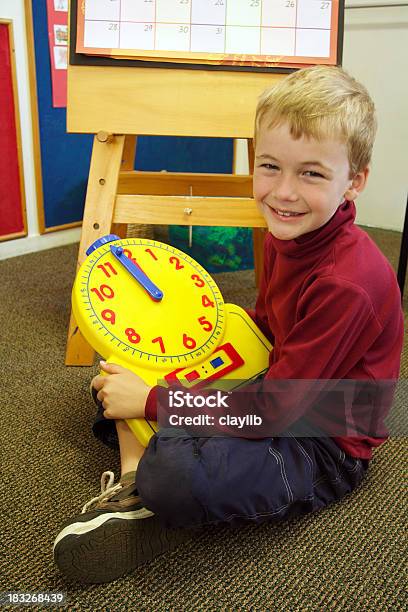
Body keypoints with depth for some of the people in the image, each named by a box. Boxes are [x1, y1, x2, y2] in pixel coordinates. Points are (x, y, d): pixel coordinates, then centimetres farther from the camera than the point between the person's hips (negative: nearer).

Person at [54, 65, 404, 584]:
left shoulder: (350, 283, -29)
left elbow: (275, 409, -27)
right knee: (117, 368, 7)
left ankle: (151, 485, -5)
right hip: (274, 391, 9)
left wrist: (151, 402, -22)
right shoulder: (285, 236, -2)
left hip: (323, 445, -8)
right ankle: (136, 477, -12)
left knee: (177, 478, -39)